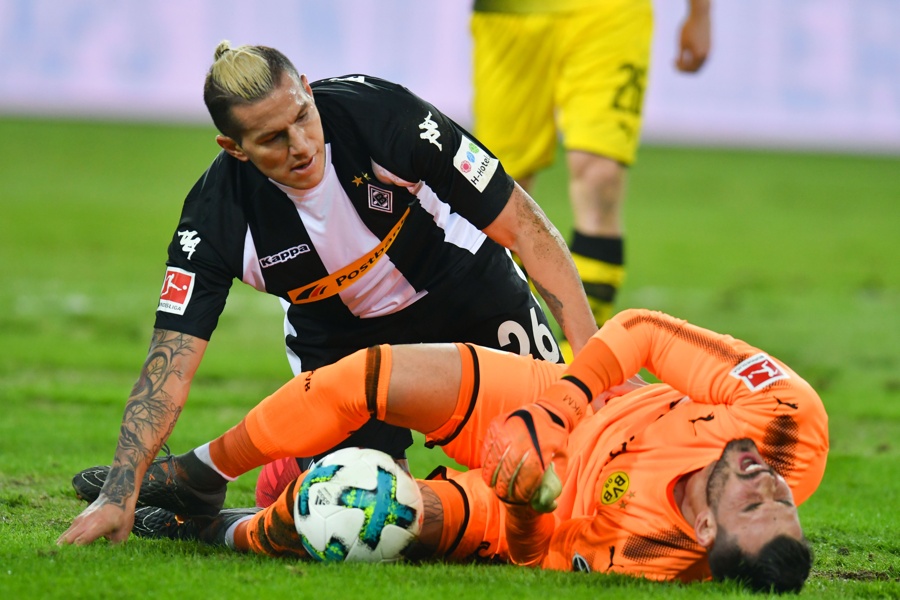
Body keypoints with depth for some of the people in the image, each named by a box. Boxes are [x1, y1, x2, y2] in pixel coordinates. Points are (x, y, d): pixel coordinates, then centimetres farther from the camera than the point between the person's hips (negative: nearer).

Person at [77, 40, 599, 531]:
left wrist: (592, 352, -27)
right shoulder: (217, 216, -30)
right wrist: (118, 499, -37)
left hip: (466, 288, 0)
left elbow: (521, 225, -24)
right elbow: (170, 365, -28)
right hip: (338, 335, 0)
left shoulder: (381, 112, -33)